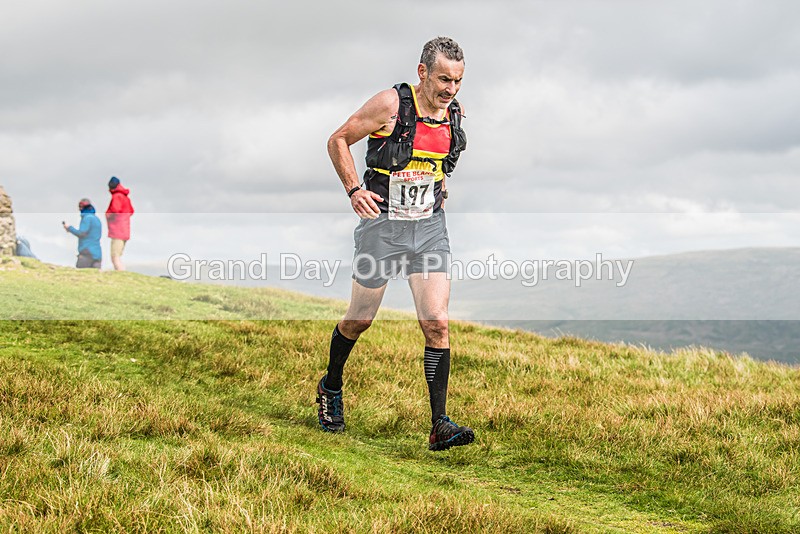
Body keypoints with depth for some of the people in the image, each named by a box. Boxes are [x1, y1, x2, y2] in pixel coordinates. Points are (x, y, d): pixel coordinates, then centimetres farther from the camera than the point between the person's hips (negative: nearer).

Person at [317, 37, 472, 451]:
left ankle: (439, 426, -8)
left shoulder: (455, 113, 3)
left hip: (429, 229, 4)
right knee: (360, 320, 10)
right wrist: (354, 189, -15)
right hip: (383, 225, -3)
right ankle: (330, 388, 37)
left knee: (437, 323, -9)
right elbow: (338, 140, -5)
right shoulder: (391, 104, -14)